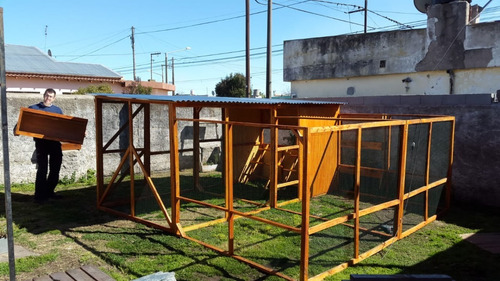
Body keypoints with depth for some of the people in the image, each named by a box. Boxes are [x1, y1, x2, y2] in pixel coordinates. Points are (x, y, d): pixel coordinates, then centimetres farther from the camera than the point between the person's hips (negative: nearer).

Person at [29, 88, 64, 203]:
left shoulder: (58, 110, 15)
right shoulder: (33, 108, 6)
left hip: (55, 141, 4)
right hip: (41, 141, -4)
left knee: (55, 168, 8)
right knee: (42, 169, -7)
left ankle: (49, 191, 23)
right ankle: (39, 195, -1)